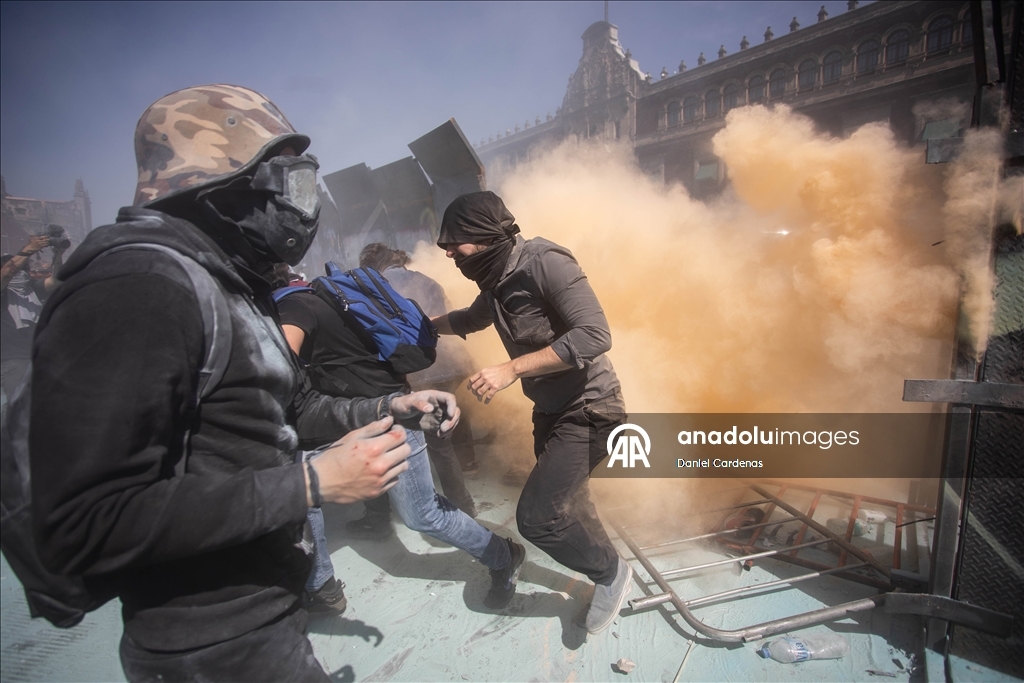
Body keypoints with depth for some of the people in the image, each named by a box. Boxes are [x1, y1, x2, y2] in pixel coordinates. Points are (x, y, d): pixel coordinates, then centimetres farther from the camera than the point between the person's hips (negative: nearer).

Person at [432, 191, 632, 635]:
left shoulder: (545, 263, -21)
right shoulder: (496, 281, 5)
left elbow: (594, 335, -30)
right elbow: (471, 319, 28)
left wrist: (511, 370, -31)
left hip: (587, 408, -9)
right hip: (550, 410, 9)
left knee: (536, 516, -12)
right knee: (564, 503, 19)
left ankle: (609, 572, 14)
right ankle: (605, 568, 43)